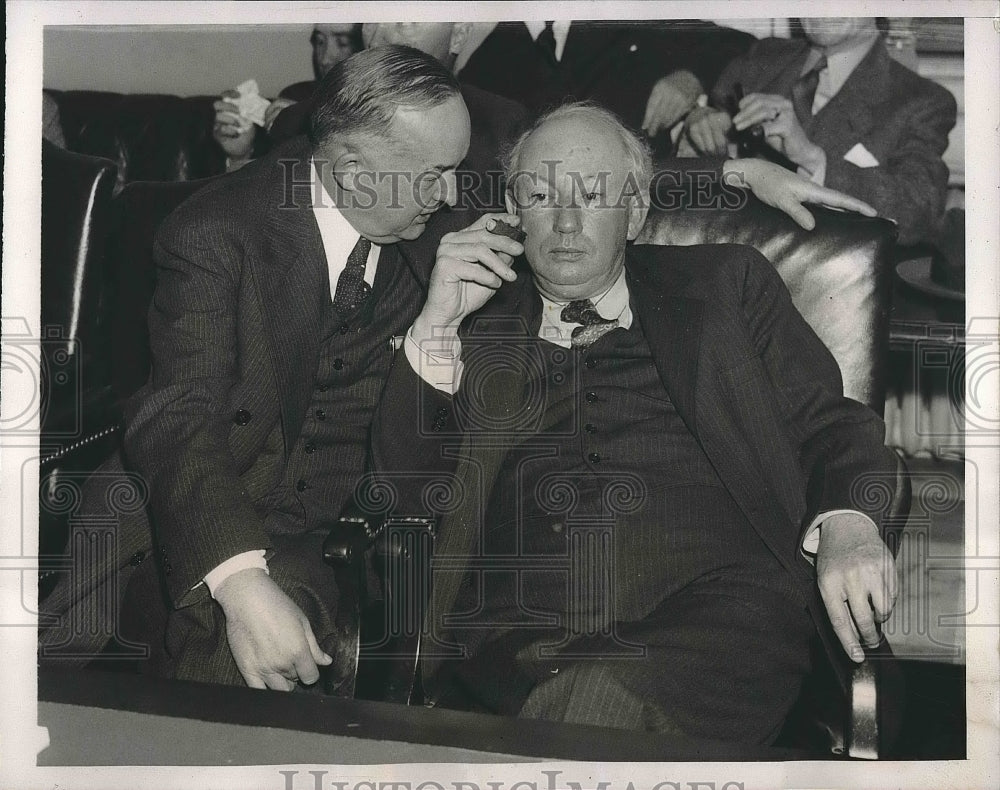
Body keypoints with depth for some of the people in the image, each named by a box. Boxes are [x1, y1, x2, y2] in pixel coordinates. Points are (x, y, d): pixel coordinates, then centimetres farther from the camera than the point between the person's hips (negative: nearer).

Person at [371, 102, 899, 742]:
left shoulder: (723, 283, 18)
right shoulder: (480, 320, 21)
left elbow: (825, 423, 13)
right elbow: (401, 492, 16)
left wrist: (847, 525, -10)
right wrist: (437, 324, 5)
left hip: (712, 605, -1)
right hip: (514, 637, 2)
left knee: (594, 709, -32)